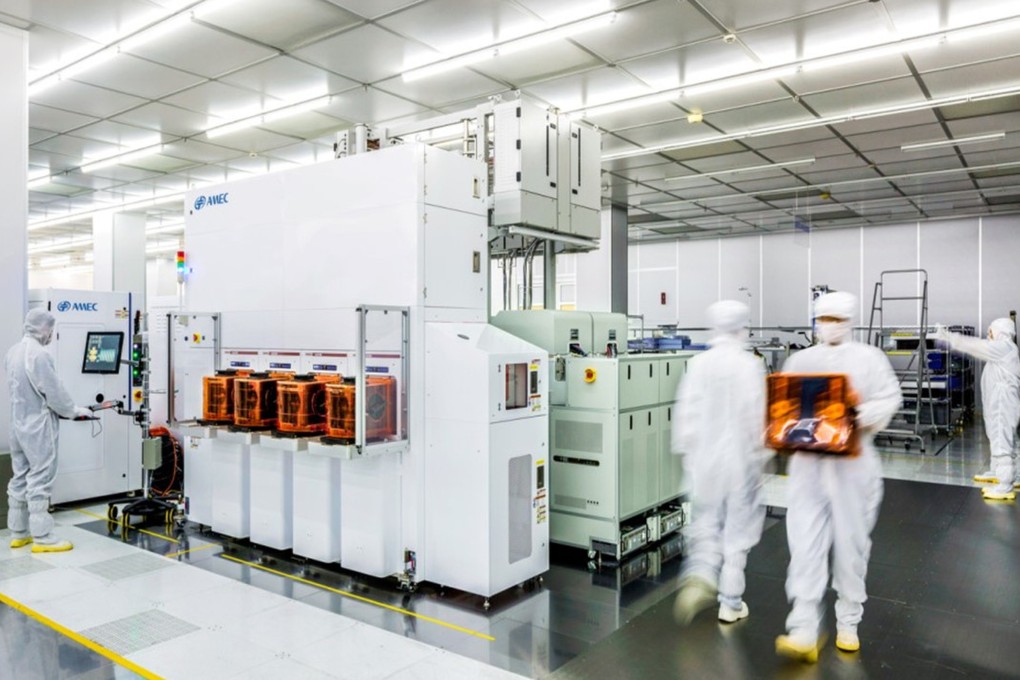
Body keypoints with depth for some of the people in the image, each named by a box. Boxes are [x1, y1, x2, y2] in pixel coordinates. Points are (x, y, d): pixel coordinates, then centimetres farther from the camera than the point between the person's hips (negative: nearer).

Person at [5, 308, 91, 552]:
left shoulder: (14, 352, 8)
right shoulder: (39, 354, -20)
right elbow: (55, 393, -18)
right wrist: (75, 411, -3)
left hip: (19, 424, 9)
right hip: (38, 427, -9)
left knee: (20, 479, 14)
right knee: (40, 481, -3)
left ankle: (18, 533, 23)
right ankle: (42, 538, 2)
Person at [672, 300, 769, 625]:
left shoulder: (697, 364, -3)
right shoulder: (750, 365, -12)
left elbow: (686, 412, -2)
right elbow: (757, 415, -11)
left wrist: (686, 452, 9)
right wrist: (761, 452, 3)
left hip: (704, 459, 2)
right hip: (741, 459, -2)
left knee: (706, 524, 17)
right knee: (737, 530, 11)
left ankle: (700, 577, -7)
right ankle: (730, 603, 20)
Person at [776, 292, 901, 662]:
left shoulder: (869, 358, 6)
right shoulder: (800, 360, 12)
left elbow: (889, 399, -2)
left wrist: (864, 416, -21)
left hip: (853, 462, -1)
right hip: (807, 461, 1)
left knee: (851, 542, 8)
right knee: (805, 543, -5)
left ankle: (848, 622, 26)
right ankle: (804, 630, -3)